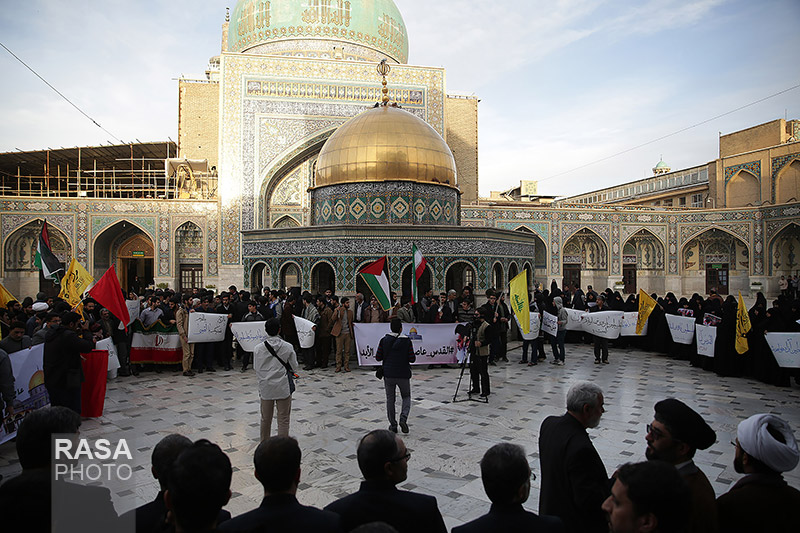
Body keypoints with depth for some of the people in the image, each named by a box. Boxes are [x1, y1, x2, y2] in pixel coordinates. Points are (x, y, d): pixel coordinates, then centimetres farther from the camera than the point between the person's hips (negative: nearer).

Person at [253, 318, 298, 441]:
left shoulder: (258, 348, -9)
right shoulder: (287, 347, -11)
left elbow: (256, 368, -1)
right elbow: (294, 366, -2)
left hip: (265, 387, 2)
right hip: (283, 387, -2)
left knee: (266, 419, 18)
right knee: (283, 419, 7)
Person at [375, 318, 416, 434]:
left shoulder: (384, 340, -4)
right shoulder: (407, 341, -9)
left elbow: (378, 357, -2)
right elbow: (412, 359, -9)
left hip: (388, 374, 1)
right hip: (403, 374, -1)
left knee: (390, 399, 13)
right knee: (406, 397, 17)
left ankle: (393, 425, 16)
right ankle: (403, 418, -6)